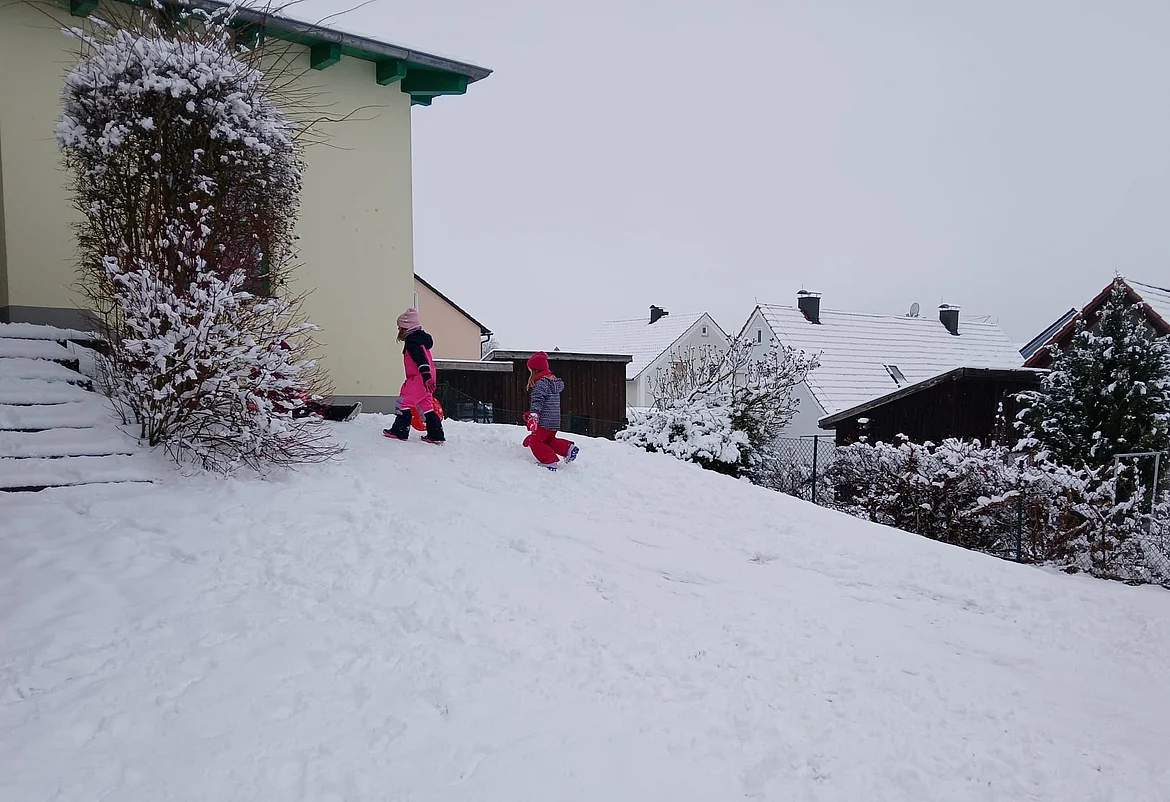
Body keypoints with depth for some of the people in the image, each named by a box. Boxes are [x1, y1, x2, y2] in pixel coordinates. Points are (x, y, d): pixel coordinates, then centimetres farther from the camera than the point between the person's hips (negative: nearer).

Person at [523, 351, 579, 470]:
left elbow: (537, 401, -25)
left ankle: (550, 462, -6)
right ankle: (569, 448, 11)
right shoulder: (555, 381, 16)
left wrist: (533, 417, -33)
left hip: (544, 422, -9)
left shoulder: (540, 383, -14)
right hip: (555, 421, 10)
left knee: (535, 441, -1)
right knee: (549, 440, 24)